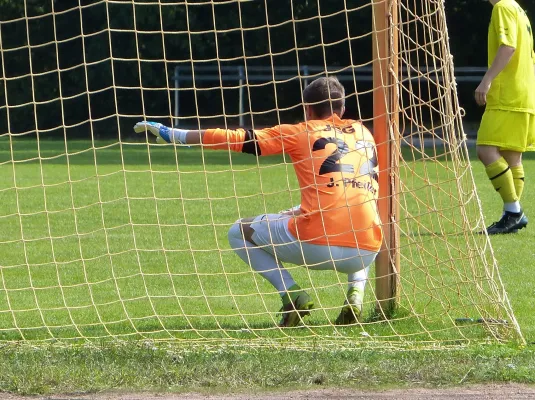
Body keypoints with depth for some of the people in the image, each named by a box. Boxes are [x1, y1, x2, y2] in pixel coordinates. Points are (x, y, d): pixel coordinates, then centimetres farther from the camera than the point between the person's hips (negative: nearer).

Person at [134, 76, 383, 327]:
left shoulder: (301, 133, 9)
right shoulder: (363, 132, 20)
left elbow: (238, 139, 7)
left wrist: (174, 135, 13)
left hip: (317, 245, -4)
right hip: (367, 253, 4)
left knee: (239, 232, 20)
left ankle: (293, 295, -1)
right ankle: (355, 296, 10)